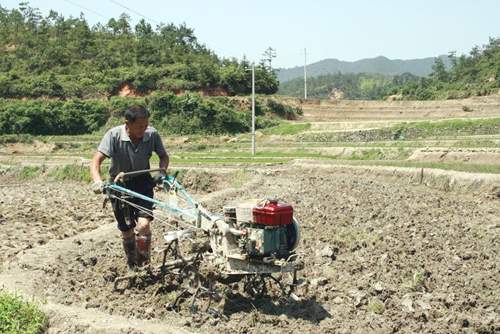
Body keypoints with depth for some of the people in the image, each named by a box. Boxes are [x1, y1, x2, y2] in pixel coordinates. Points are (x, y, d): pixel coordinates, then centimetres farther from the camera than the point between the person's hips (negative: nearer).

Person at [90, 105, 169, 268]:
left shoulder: (152, 134, -16)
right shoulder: (114, 135, -23)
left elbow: (164, 156, 1)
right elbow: (96, 161, -27)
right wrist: (97, 181, -44)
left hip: (142, 183, 1)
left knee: (143, 225, -19)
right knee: (127, 231, 8)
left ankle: (143, 266, 0)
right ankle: (132, 267, 30)